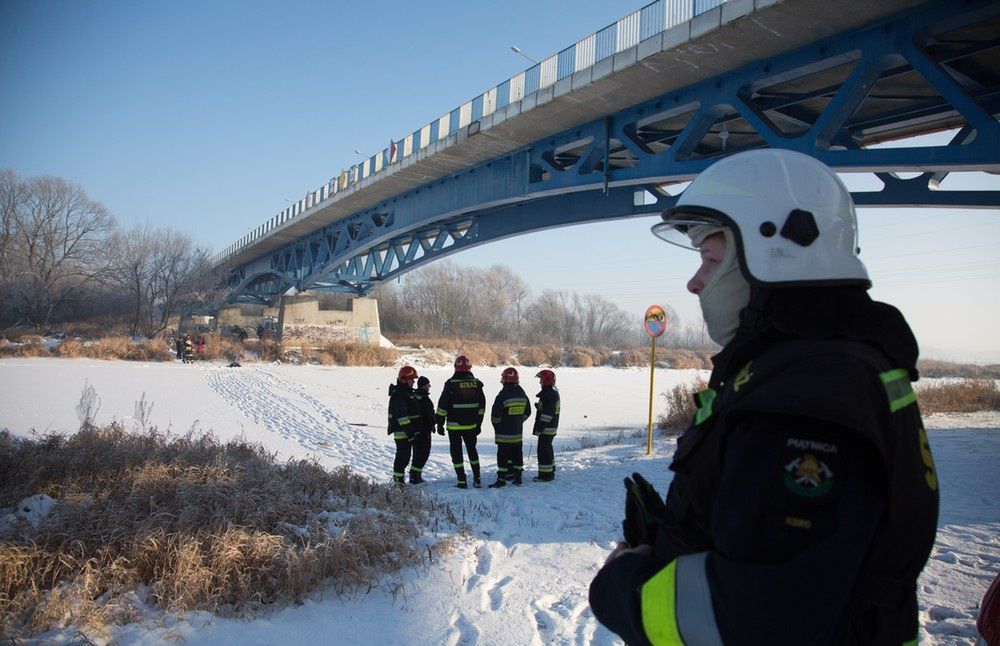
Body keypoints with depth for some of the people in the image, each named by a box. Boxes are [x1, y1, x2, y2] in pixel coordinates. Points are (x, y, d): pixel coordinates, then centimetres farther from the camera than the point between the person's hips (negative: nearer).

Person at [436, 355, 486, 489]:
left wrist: (440, 423, 0)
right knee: (472, 450, 19)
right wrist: (479, 424, 17)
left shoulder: (451, 383, -12)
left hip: (454, 426, -4)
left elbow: (442, 406, -10)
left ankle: (462, 482, 4)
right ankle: (477, 480, 20)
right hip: (471, 425, 4)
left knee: (456, 453, 5)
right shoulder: (476, 383, 2)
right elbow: (482, 406, 8)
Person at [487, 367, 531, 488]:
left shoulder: (503, 395, -17)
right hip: (518, 432, 6)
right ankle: (518, 477, 20)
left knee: (503, 455, -2)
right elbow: (527, 412, 13)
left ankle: (502, 479, -3)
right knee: (517, 453, 13)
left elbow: (495, 415, -14)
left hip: (504, 433, -6)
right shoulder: (522, 394, 4)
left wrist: (496, 425, 4)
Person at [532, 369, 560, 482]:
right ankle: (550, 472, 29)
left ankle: (545, 474, -1)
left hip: (546, 428, -11)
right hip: (550, 427, 11)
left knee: (543, 449, -5)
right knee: (547, 449, 19)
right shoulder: (553, 391, 14)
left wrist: (539, 428, -21)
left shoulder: (549, 394, -20)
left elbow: (547, 414, -23)